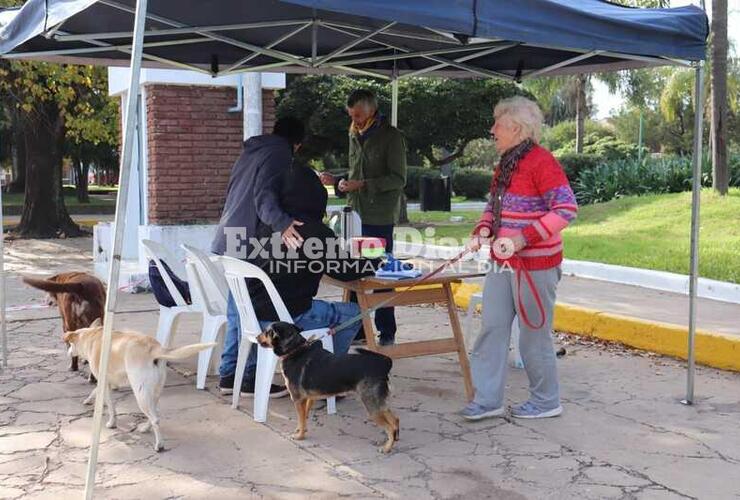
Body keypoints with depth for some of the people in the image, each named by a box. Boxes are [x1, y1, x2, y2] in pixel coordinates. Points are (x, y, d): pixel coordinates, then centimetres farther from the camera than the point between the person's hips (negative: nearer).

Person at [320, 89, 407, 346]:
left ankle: (386, 331, 8)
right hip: (356, 214, 7)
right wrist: (338, 181, 6)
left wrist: (363, 185, -19)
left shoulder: (391, 137, -6)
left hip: (380, 218, -7)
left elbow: (398, 179, -11)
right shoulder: (355, 136, 16)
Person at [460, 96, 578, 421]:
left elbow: (566, 209, -22)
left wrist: (520, 239, -27)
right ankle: (488, 400, 15)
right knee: (492, 328, 7)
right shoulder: (505, 163, 11)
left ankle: (546, 402, 20)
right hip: (503, 262, 9)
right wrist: (483, 230, 0)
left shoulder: (541, 161, -17)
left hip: (535, 264, -8)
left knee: (534, 334, 3)